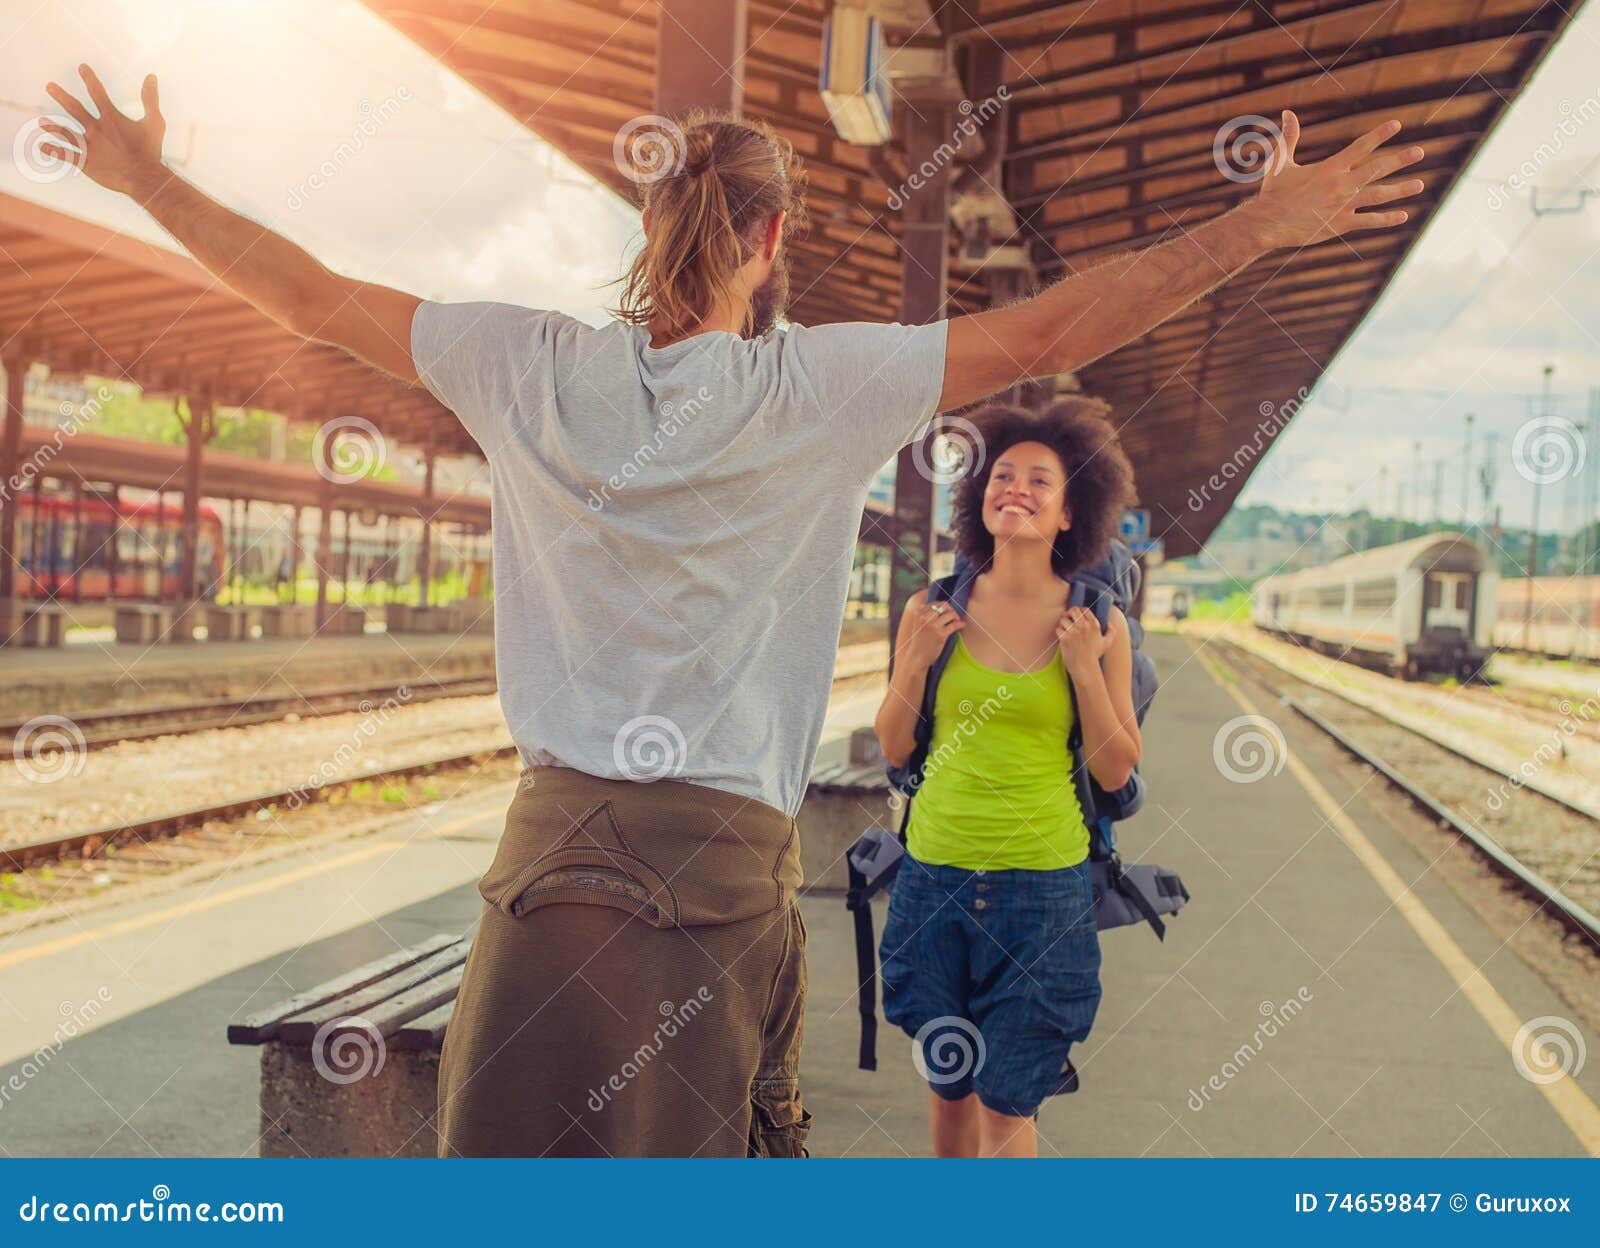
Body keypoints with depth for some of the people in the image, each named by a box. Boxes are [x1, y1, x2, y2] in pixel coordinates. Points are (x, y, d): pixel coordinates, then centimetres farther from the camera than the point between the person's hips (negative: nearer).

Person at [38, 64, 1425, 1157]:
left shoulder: (535, 366, 3)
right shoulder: (817, 386, -5)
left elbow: (314, 298, 12)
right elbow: (1049, 333, -5)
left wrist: (150, 177, 26)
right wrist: (1268, 222, 2)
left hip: (554, 842, 2)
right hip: (721, 860, -2)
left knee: (506, 1157, 11)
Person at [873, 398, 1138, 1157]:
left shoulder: (1097, 624, -3)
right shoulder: (933, 610, 0)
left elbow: (1116, 772, 0)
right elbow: (893, 749, 7)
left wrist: (1085, 669, -12)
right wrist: (916, 662, -9)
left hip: (1043, 885, -2)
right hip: (934, 874, 2)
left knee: (1006, 1103, 0)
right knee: (947, 1085, 14)